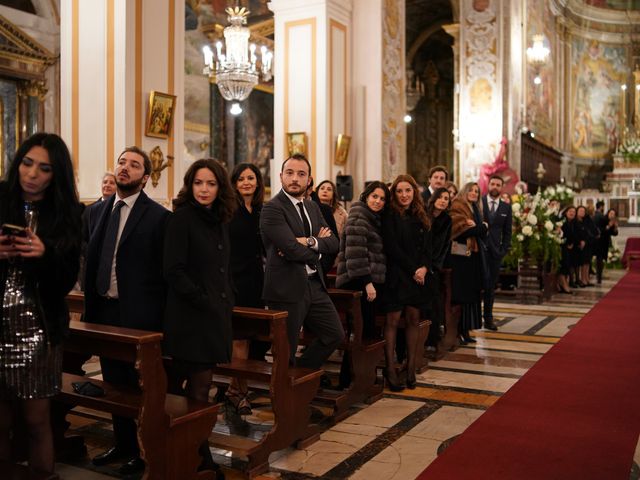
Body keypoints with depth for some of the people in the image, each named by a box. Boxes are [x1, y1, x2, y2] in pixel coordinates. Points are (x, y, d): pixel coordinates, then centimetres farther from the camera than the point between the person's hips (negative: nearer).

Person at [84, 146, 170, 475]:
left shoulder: (158, 216, -10)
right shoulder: (98, 212, 9)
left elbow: (165, 271, -10)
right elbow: (90, 263, 13)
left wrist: (161, 319, -11)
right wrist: (89, 308, 10)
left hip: (139, 314, -6)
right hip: (104, 310, 6)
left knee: (142, 384, 6)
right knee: (114, 383, 17)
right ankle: (123, 444, 35)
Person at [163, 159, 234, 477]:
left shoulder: (220, 221, 12)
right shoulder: (182, 218, -9)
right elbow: (174, 270, -15)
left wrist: (228, 302, 7)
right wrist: (203, 301, -15)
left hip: (216, 314, 7)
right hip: (191, 316, -7)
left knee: (200, 386, 12)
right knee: (198, 388, -2)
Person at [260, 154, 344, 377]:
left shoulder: (313, 207, 11)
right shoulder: (272, 208, -14)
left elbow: (334, 244, 3)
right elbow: (292, 249, -24)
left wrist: (310, 242, -16)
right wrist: (318, 244, -6)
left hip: (315, 285, 8)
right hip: (287, 289, -8)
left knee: (335, 334, 16)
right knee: (286, 353, 5)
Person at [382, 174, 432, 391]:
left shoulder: (421, 218, 13)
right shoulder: (390, 216, -3)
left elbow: (427, 247, 10)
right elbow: (392, 248, -10)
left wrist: (424, 268, -8)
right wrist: (413, 270, -12)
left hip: (419, 277, 5)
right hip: (396, 276, -5)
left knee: (413, 320, 6)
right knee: (392, 321, -4)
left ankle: (411, 369, 13)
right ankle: (390, 370, 2)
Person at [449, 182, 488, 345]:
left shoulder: (476, 209, 20)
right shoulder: (457, 206, -5)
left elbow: (482, 232, 9)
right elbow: (461, 229, -17)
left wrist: (475, 227, -10)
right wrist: (479, 228, -8)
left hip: (473, 255, 8)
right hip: (460, 255, -8)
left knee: (470, 294, 8)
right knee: (460, 294, -6)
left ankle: (466, 330, 14)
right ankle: (457, 331, -1)